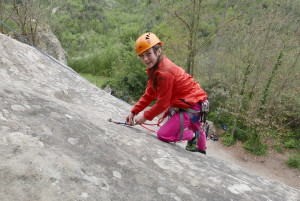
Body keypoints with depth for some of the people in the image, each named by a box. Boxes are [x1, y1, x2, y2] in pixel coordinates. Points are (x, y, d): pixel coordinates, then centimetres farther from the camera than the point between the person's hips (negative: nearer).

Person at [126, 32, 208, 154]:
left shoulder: (165, 72, -27)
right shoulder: (155, 67, 3)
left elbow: (163, 103, -22)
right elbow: (149, 94, 4)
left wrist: (145, 116, -11)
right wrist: (133, 112, -1)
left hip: (191, 106, -10)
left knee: (163, 135, -14)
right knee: (194, 129, 35)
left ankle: (193, 137, 10)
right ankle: (201, 151, 64)